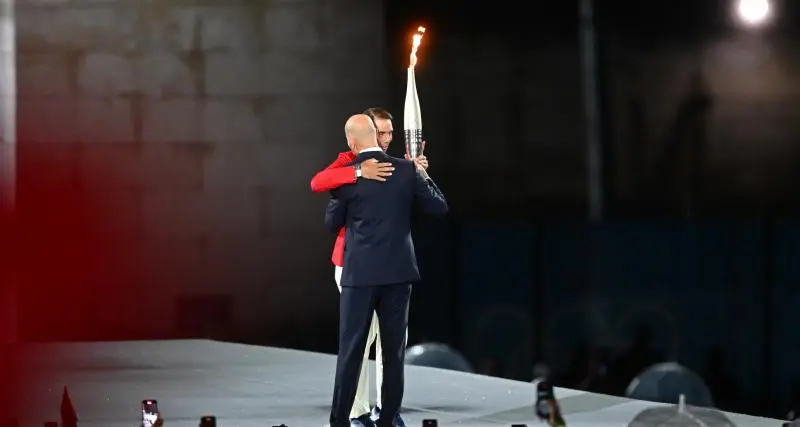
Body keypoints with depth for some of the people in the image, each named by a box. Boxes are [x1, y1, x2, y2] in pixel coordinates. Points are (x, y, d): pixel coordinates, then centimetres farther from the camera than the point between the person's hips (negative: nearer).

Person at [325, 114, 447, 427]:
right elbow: (439, 207, 5)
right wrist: (423, 175, 17)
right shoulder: (407, 171, -1)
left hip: (360, 273, -2)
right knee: (394, 351, 7)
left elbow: (332, 223, 5)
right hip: (398, 272, 2)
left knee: (351, 350, 2)